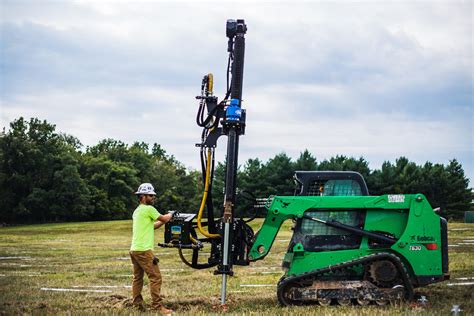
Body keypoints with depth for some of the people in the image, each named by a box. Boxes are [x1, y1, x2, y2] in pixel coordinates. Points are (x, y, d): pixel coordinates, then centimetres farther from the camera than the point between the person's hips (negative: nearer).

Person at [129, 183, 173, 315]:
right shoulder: (148, 209, -9)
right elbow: (164, 218, 0)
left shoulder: (137, 211, 19)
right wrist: (170, 215, 19)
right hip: (144, 250, -10)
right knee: (155, 277, -8)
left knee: (137, 277, 13)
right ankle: (157, 306, -10)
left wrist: (164, 220, 16)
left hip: (134, 249, 10)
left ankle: (137, 304, 16)